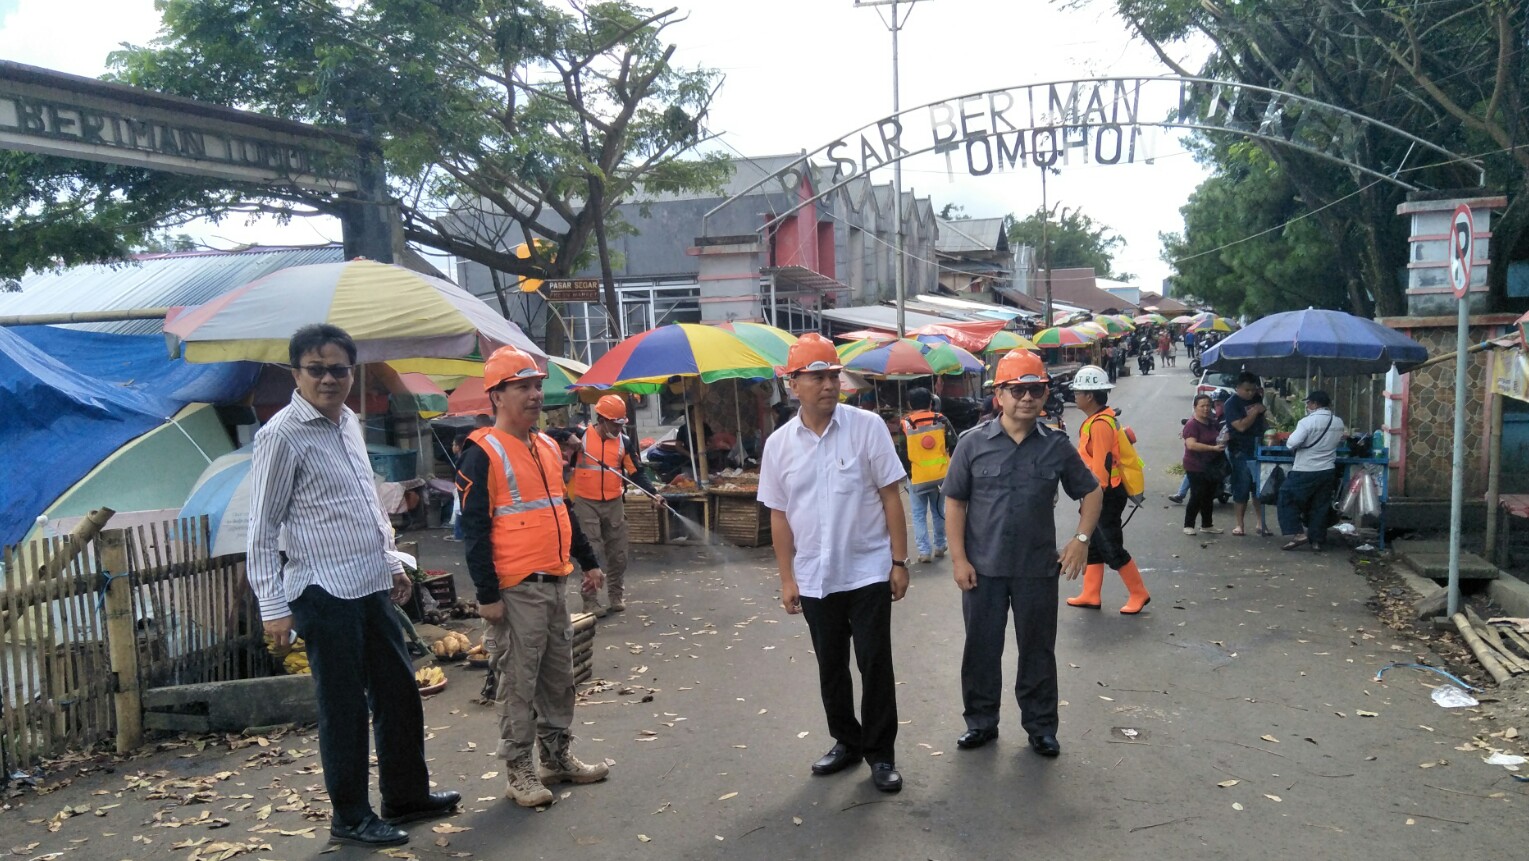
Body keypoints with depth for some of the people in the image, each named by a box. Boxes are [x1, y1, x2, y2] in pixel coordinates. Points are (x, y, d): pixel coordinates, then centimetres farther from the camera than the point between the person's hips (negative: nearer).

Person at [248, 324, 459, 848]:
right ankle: (350, 818, 19)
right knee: (344, 707, 3)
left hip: (371, 586, 8)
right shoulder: (282, 435, -12)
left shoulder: (349, 422, 12)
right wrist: (273, 608, -15)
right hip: (325, 593, -8)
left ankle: (407, 795, 31)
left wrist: (391, 562, 22)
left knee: (399, 692, 15)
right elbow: (263, 530, -12)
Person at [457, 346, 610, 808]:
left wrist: (588, 561, 21)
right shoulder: (483, 453, -11)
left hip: (555, 584, 8)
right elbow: (474, 528, -14)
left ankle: (558, 756, 29)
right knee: (518, 683, 2)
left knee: (559, 678, 15)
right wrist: (487, 594, -16)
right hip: (516, 591, -8)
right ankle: (519, 770, 14)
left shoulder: (548, 446, 13)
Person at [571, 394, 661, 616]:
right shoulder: (581, 436, -7)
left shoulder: (623, 441, 3)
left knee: (617, 553, 10)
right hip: (586, 504, -4)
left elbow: (636, 472, 4)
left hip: (614, 504, 4)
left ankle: (617, 595, 24)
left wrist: (652, 494, -7)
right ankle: (590, 600, 4)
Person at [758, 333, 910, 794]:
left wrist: (899, 560, -7)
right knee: (831, 667, 15)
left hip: (868, 571, -3)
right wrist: (787, 577, 4)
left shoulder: (868, 427, -8)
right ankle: (846, 741, 33)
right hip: (814, 579, 3)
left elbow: (890, 496, -5)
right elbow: (779, 515, 5)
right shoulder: (779, 444, 0)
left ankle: (880, 752, 19)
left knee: (875, 665, 3)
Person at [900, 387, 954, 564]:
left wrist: (906, 471, 7)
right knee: (939, 511, 17)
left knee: (919, 515, 6)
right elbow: (953, 445, -2)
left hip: (917, 477, -2)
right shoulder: (941, 420, -2)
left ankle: (924, 551, 1)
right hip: (940, 475, 2)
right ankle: (939, 546, 26)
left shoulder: (905, 424, -6)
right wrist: (950, 465, 13)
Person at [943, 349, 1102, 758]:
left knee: (1038, 650, 12)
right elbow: (954, 502, -2)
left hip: (1039, 569, 1)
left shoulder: (1057, 446, 0)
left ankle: (1040, 726, 27)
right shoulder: (973, 443, -5)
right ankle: (981, 721, 27)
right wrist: (959, 559, -7)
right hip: (983, 569, -1)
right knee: (981, 648, 10)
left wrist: (1081, 538, -2)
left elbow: (1091, 492, 11)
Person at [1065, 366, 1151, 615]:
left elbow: (1101, 465, -23)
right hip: (1100, 494, 10)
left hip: (1107, 496, -10)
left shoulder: (1100, 424, -21)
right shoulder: (1099, 419, 11)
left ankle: (1139, 594, 10)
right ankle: (1090, 595, 20)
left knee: (1112, 548, -2)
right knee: (1093, 545, 14)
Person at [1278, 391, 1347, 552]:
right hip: (1327, 471, 6)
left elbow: (1292, 443, -22)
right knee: (1320, 506, 12)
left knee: (1288, 499, 6)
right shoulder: (1339, 422, 4)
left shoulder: (1307, 421, -16)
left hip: (1305, 471, -6)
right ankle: (1316, 540, 14)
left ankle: (1298, 533, -4)